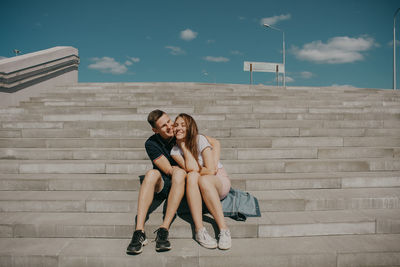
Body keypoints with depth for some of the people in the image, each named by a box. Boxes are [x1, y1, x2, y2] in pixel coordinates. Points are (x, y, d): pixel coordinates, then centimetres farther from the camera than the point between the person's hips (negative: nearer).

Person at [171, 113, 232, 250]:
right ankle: (199, 230, -36)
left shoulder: (200, 139, -11)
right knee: (192, 176, -31)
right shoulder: (175, 151, 0)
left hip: (220, 183, -2)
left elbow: (211, 170, -18)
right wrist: (184, 146, -14)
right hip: (198, 191, 3)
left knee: (204, 180, -35)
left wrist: (193, 170, -8)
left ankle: (224, 230, -35)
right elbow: (189, 168, -19)